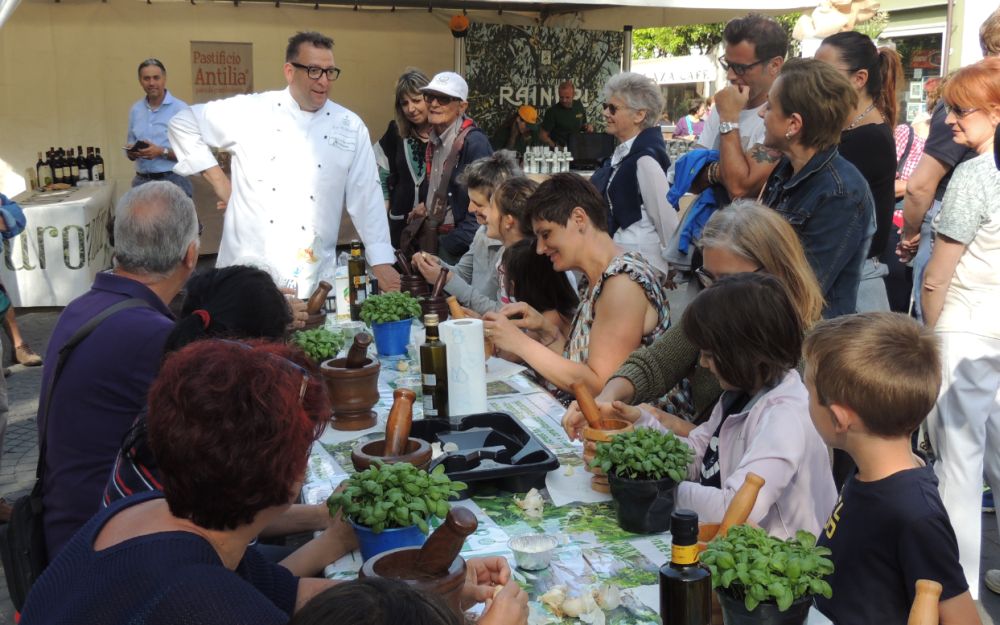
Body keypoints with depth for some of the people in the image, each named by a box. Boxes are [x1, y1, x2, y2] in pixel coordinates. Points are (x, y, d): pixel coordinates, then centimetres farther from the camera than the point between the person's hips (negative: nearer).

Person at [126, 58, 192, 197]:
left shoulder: (180, 109, -5)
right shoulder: (135, 110, 13)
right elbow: (130, 146, 18)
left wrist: (162, 152, -18)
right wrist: (131, 152, -4)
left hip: (173, 181, -4)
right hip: (142, 181, 5)